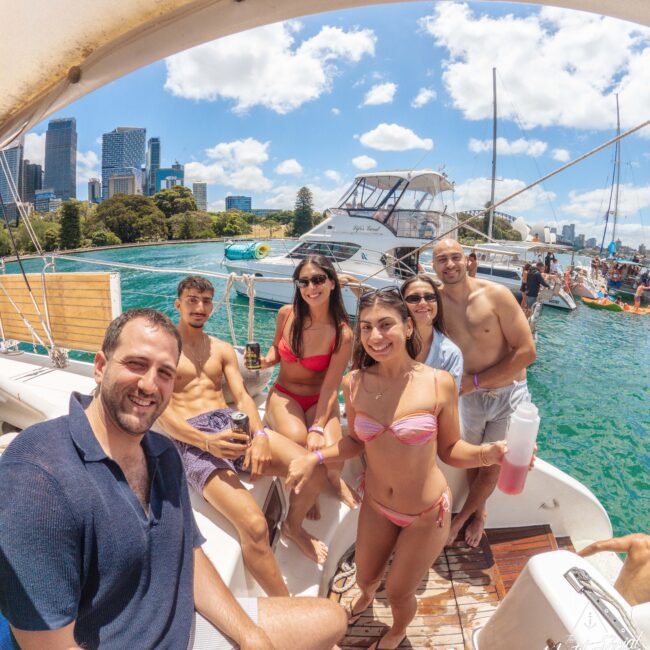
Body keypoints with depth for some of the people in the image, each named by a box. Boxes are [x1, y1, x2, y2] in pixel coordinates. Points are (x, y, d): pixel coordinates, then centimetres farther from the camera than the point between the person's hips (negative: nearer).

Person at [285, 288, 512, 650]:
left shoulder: (439, 384, -23)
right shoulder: (355, 383, -15)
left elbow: (449, 450, -11)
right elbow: (356, 441, 0)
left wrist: (486, 454, -29)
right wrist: (314, 459, -13)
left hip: (427, 514, -3)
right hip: (376, 505, 3)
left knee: (398, 593, 19)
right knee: (365, 578, 27)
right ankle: (367, 595, 69)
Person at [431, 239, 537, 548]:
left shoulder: (496, 295, -20)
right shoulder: (437, 300, -9)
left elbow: (527, 352, -19)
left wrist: (475, 381, -19)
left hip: (508, 393, -3)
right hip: (470, 393, 3)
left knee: (491, 468, 9)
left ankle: (461, 518, 34)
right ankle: (478, 514, 44)